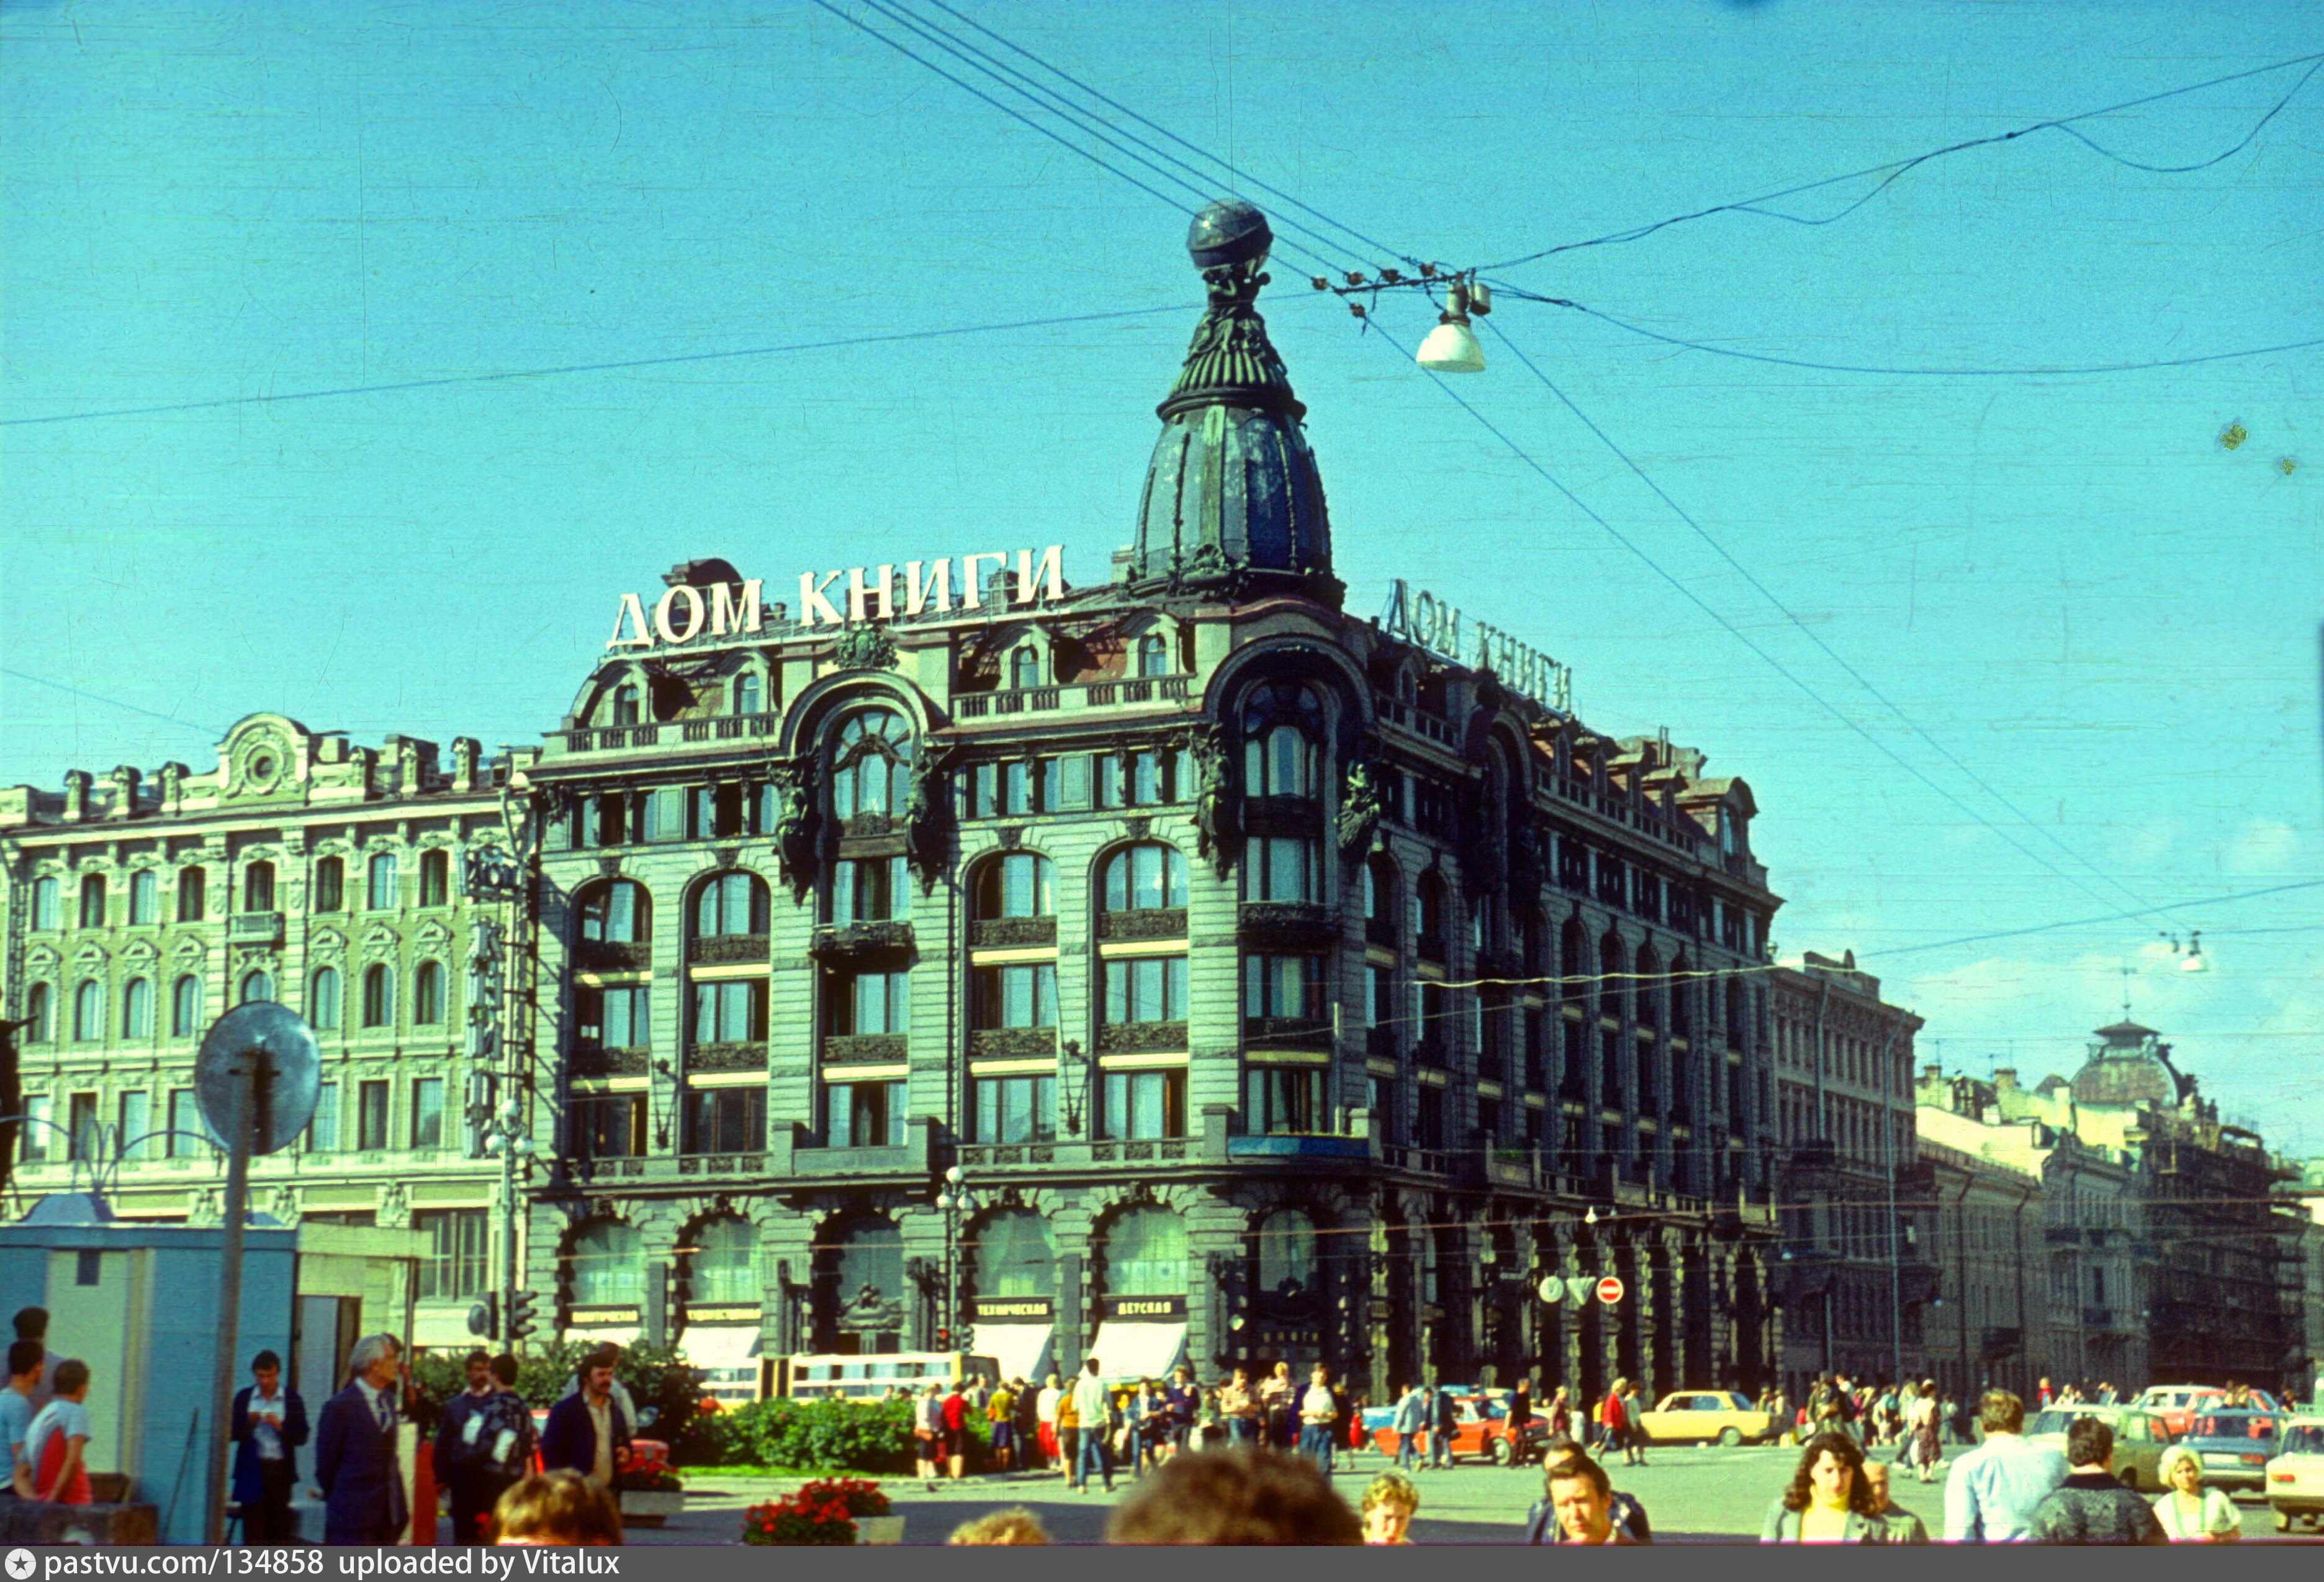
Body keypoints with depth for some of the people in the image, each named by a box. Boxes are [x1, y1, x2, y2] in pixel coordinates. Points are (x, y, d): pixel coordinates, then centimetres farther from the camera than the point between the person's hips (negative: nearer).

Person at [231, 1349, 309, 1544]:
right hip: (252, 1470, 1)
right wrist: (249, 1423, -12)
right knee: (253, 1528, -2)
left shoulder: (292, 1399, 4)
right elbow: (233, 1433, 5)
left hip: (280, 1470, -1)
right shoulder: (244, 1397, 7)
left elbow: (301, 1437, 0)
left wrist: (280, 1426, -16)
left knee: (279, 1529, -1)